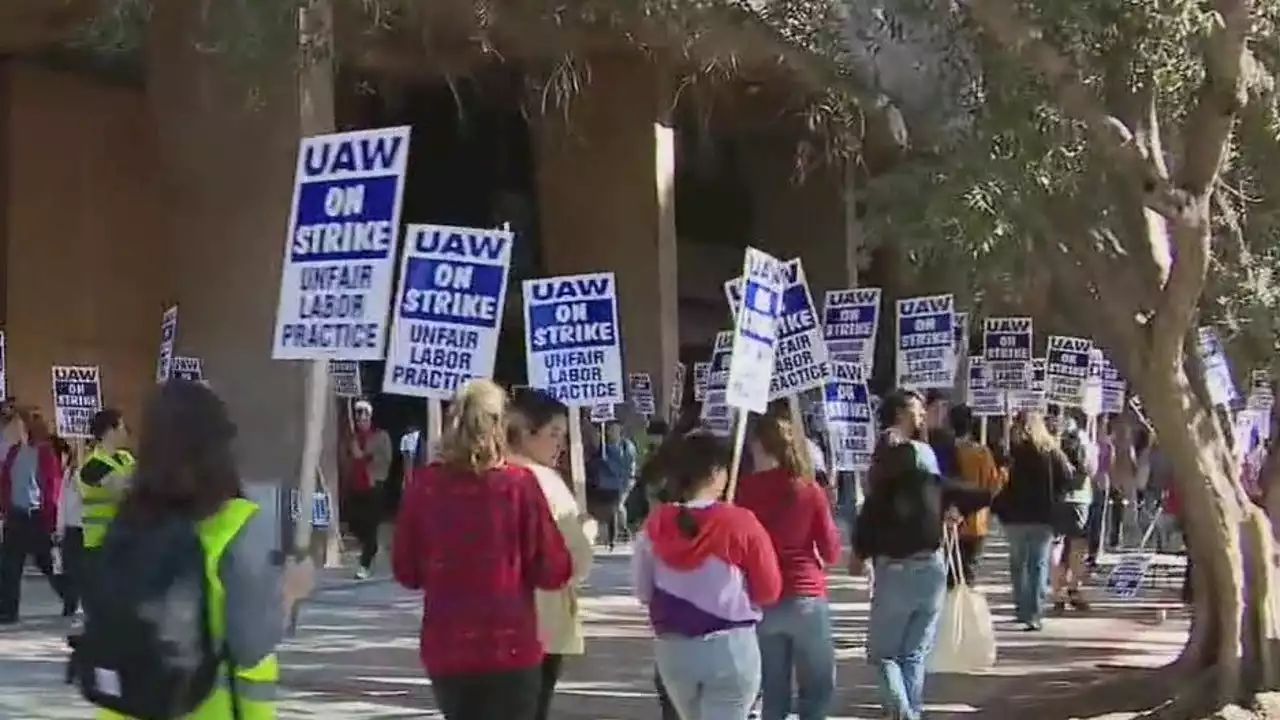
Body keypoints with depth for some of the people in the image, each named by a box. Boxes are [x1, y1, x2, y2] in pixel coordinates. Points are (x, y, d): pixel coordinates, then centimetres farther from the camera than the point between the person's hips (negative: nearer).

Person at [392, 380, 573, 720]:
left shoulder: (423, 484, -3)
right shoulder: (518, 483, -10)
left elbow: (405, 571, 5)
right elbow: (554, 571, -8)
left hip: (444, 650, 3)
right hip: (509, 650, -3)